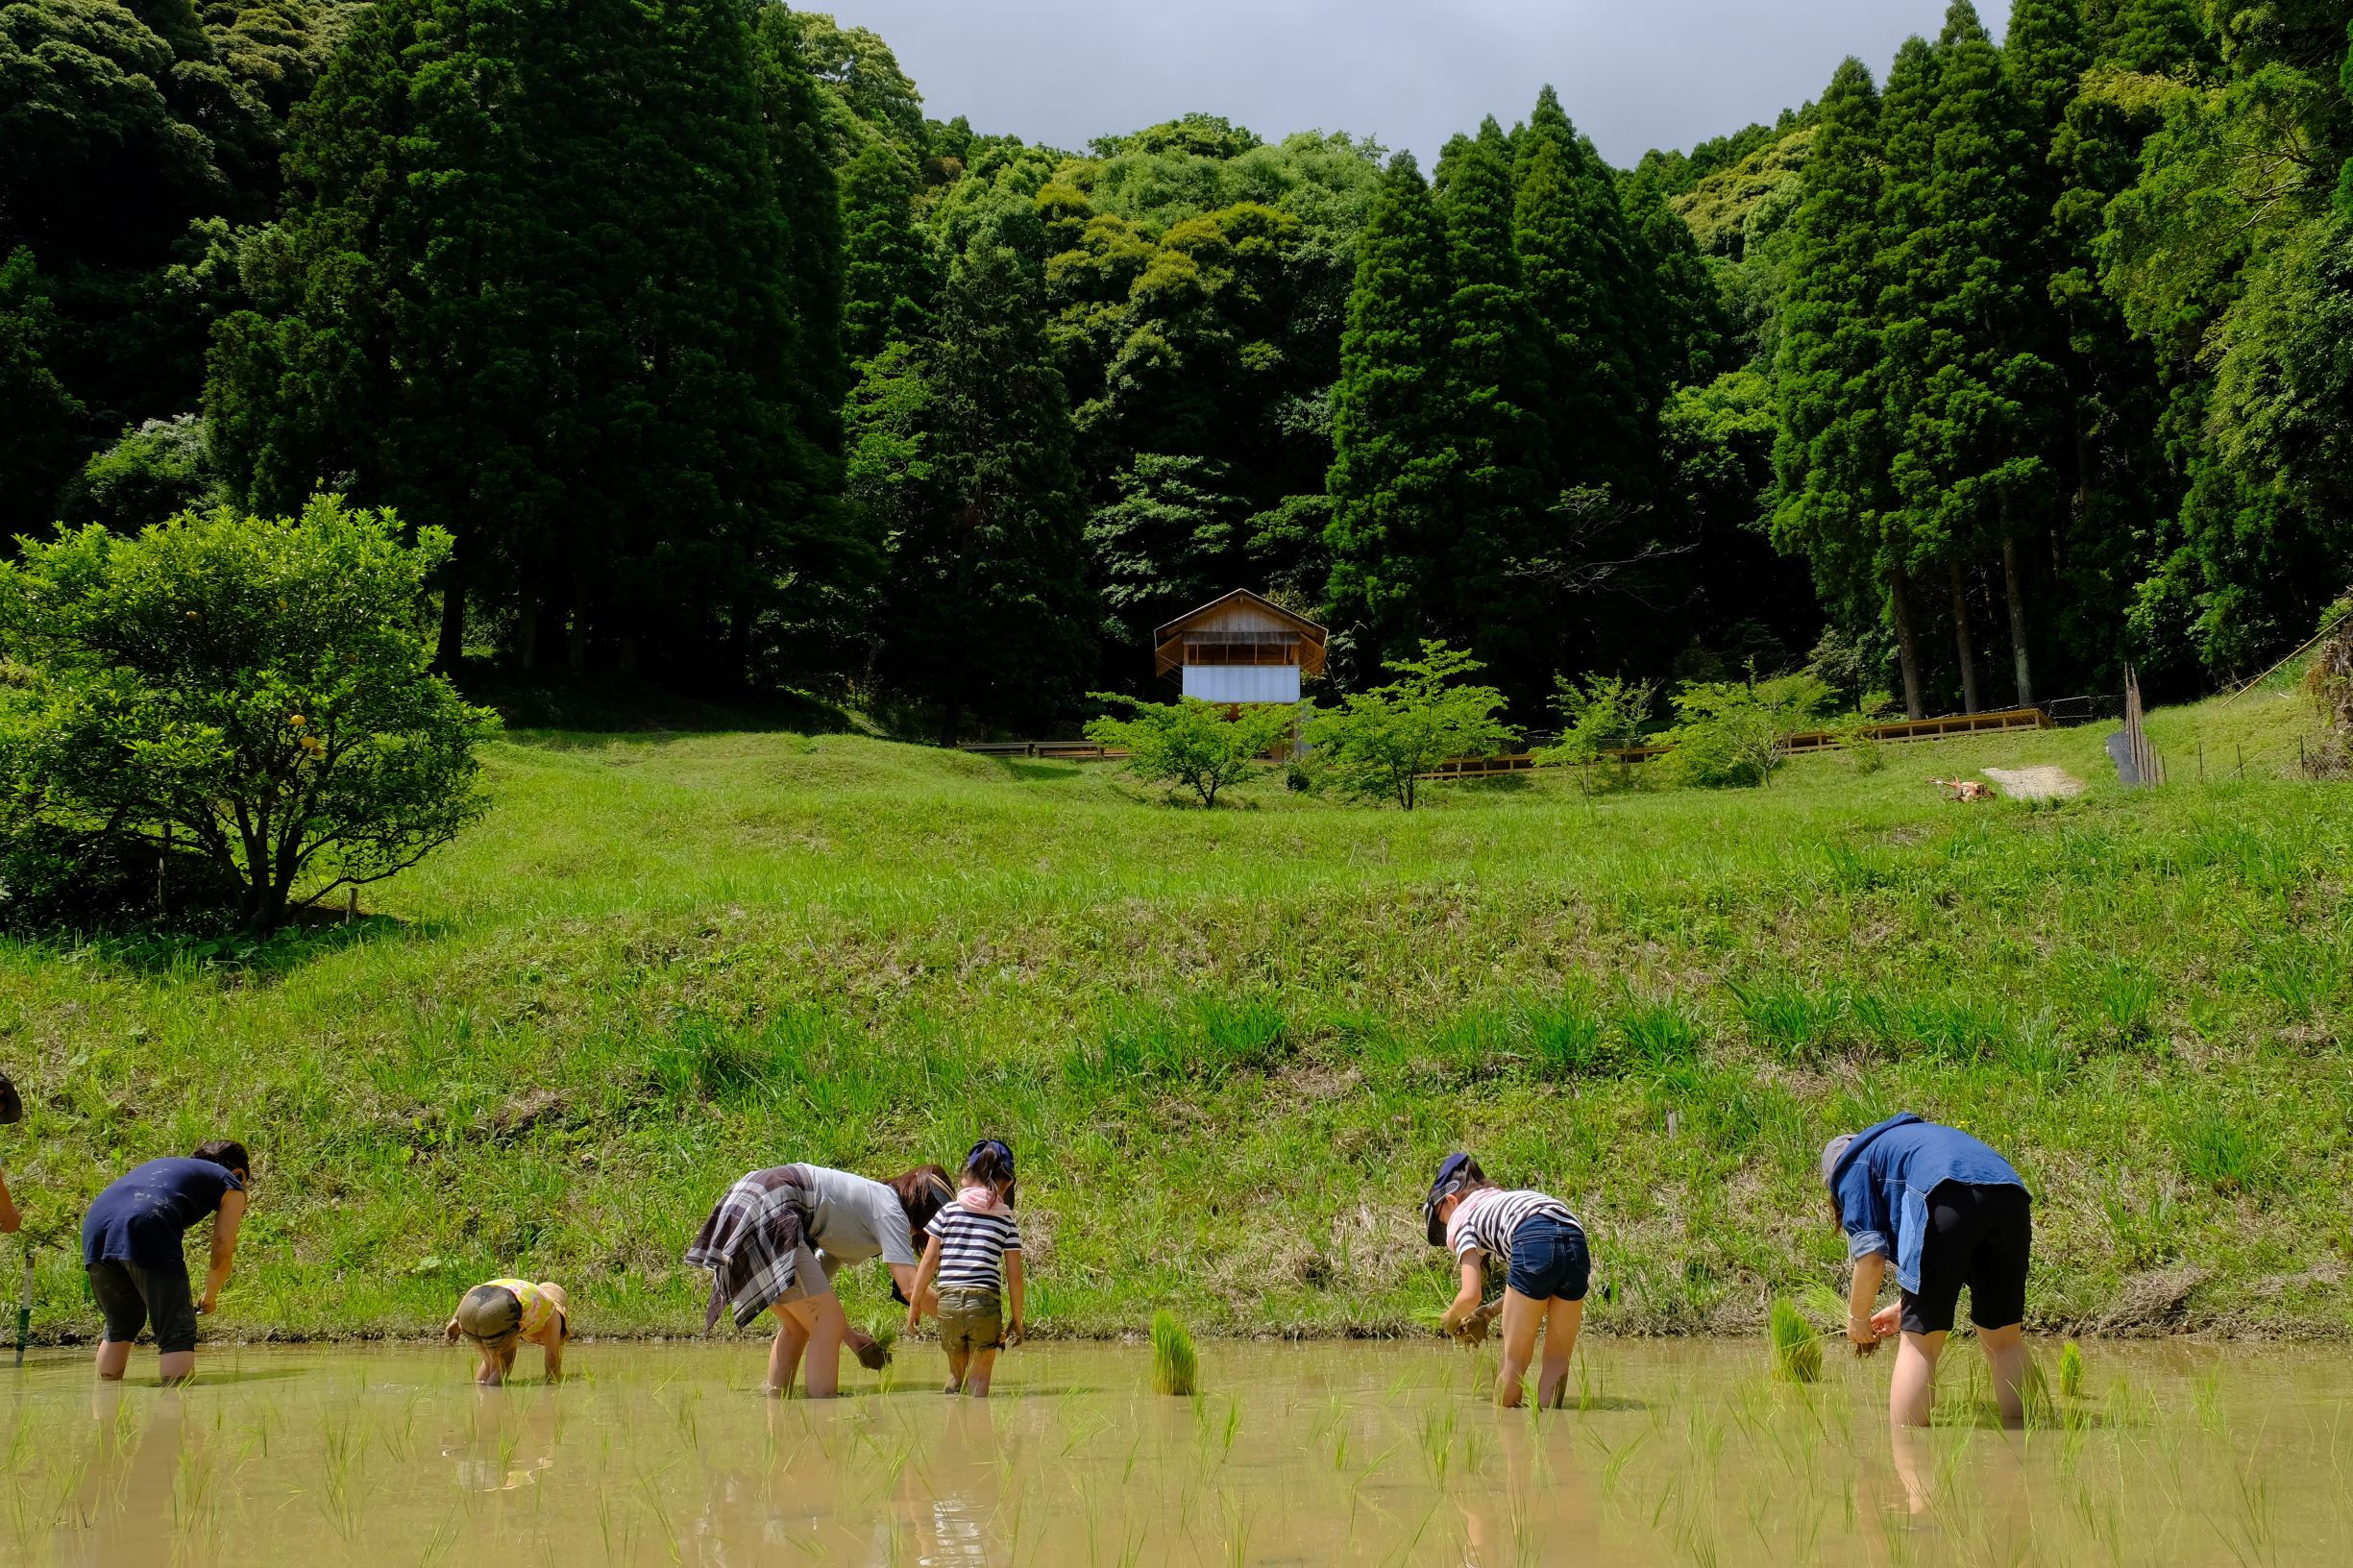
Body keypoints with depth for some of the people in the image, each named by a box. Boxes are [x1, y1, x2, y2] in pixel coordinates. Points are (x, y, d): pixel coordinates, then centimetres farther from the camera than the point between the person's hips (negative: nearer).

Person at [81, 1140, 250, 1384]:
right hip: (146, 1230, -6)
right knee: (178, 1333, 1)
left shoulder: (162, 1165, 40)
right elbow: (222, 1254, 18)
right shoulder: (232, 1186, 23)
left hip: (96, 1228, 6)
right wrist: (209, 1298, 36)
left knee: (120, 1328, 25)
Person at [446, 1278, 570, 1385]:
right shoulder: (553, 1311, 31)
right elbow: (553, 1357, 30)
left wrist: (455, 1319, 22)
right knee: (502, 1367, 19)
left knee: (490, 1361, 30)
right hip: (498, 1311, -6)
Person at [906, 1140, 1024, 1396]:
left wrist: (915, 1302, 12)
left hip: (948, 1301, 1)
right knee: (979, 1379, 7)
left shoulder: (947, 1211, 5)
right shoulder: (1006, 1221, 4)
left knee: (956, 1373, 20)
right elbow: (1014, 1275, 3)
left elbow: (929, 1260, 4)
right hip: (985, 1303, -1)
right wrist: (1016, 1318, 12)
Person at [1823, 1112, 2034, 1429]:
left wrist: (1857, 1319, 24)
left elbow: (1871, 1254, 10)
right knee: (2004, 1338, 17)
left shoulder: (1853, 1165, 23)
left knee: (1920, 1340, 2)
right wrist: (1904, 1306, 48)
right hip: (2011, 1197, 6)